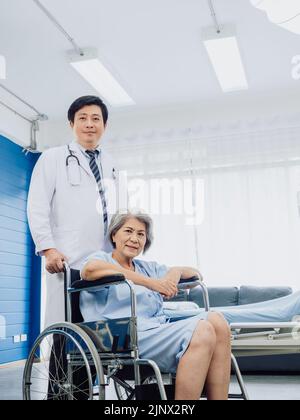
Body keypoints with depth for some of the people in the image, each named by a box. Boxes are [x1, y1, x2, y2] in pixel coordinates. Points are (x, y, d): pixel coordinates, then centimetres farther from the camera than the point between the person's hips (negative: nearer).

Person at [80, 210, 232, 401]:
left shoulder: (149, 268, 30)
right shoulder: (101, 258, 11)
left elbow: (195, 274, 32)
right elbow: (90, 270, -16)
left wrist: (176, 271, 7)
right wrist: (150, 282, -17)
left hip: (160, 329, 7)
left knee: (216, 320, -20)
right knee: (203, 331, -27)